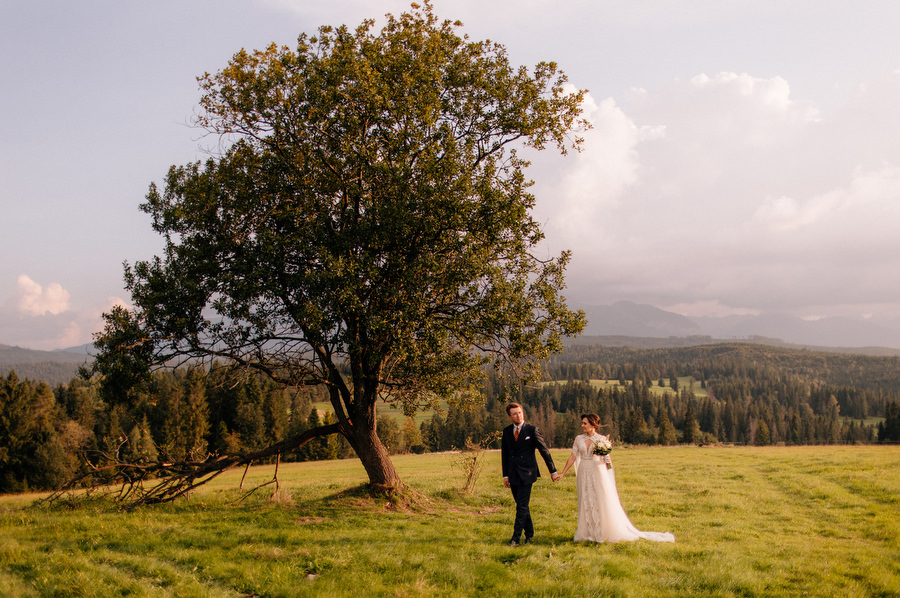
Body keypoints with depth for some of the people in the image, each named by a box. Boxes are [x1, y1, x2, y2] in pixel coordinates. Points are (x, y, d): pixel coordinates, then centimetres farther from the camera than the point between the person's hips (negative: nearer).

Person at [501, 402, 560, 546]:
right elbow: (504, 454, 12)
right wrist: (505, 475, 8)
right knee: (523, 506, 11)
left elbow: (544, 451, -1)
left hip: (526, 474, -4)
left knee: (522, 506, -8)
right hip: (513, 475, 4)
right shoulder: (506, 431, 7)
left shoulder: (532, 430, -5)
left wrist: (553, 471, 1)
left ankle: (516, 537, -5)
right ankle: (529, 535, 22)